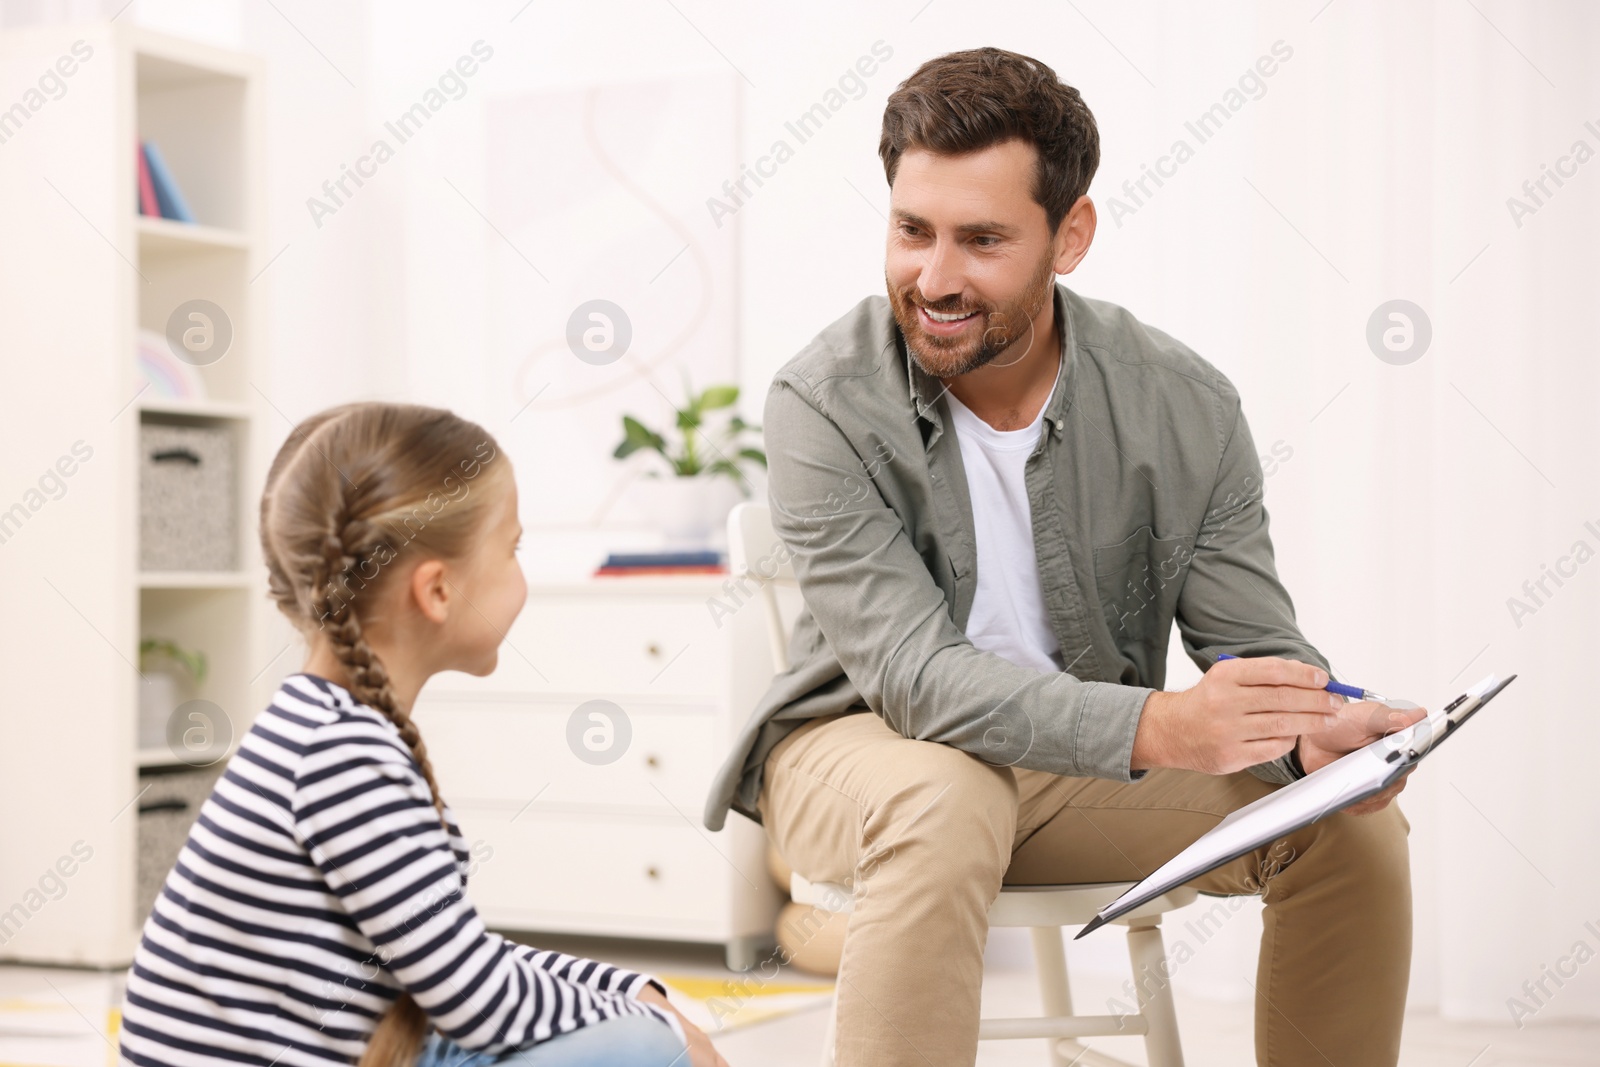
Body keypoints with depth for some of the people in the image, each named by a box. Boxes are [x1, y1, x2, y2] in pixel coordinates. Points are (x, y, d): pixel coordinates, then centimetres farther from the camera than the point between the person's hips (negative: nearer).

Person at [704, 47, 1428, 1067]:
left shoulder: (1185, 406, -10)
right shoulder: (826, 404, -20)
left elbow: (1254, 641, -5)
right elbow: (914, 673, -27)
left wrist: (1318, 732, -31)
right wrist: (1155, 727, -42)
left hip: (1089, 758, 4)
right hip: (863, 744, -3)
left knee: (1352, 823, -14)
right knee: (944, 805, -37)